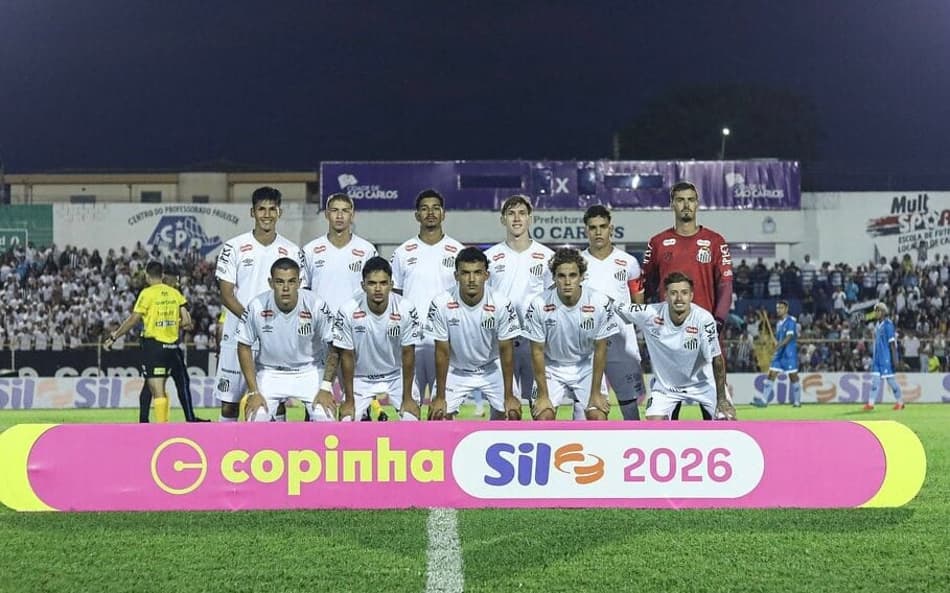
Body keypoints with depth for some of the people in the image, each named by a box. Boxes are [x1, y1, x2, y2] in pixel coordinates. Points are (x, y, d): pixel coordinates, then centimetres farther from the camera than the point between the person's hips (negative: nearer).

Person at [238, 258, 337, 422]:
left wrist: (326, 388, -14)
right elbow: (244, 347, -6)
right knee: (256, 418, -17)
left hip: (310, 370, 0)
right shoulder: (257, 307, -19)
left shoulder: (316, 305, -21)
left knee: (326, 417, -18)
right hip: (270, 372, 1)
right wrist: (253, 392, -10)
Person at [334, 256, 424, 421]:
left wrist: (407, 398, -10)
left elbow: (408, 354, -12)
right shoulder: (348, 311, -22)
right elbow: (347, 356, -12)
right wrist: (349, 400, -9)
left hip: (397, 375, 0)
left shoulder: (406, 309, -21)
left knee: (412, 419, -12)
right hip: (361, 378, 0)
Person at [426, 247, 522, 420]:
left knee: (512, 413, -8)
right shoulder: (441, 304, -25)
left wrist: (509, 396, -12)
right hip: (456, 371, 0)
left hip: (492, 369, 0)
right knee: (437, 415, -10)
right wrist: (440, 397, -12)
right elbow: (442, 352, -16)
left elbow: (506, 350, -14)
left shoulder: (501, 305, -24)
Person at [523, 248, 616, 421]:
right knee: (543, 417, -16)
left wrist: (596, 393, -8)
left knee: (598, 417, -13)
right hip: (551, 367, 0)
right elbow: (537, 350, -11)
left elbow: (600, 349, -10)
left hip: (587, 367, 0)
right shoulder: (539, 304, -21)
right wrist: (543, 395, -11)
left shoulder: (600, 302, -20)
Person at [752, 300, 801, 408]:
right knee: (771, 375, -1)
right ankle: (764, 400, -4)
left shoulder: (791, 321, -10)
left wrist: (779, 345, -34)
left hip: (790, 352, -7)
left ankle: (797, 401, 10)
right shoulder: (778, 323, 15)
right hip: (779, 353, 7)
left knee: (793, 376, 0)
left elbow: (789, 336, -22)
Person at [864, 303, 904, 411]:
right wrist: (874, 357, 20)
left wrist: (895, 358, -18)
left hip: (887, 357, -8)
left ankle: (900, 402, 13)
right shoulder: (877, 325, 12)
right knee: (875, 379, 3)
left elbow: (892, 343, -15)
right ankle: (871, 403, 0)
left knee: (890, 378, -1)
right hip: (877, 357, 8)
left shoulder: (888, 324, -12)